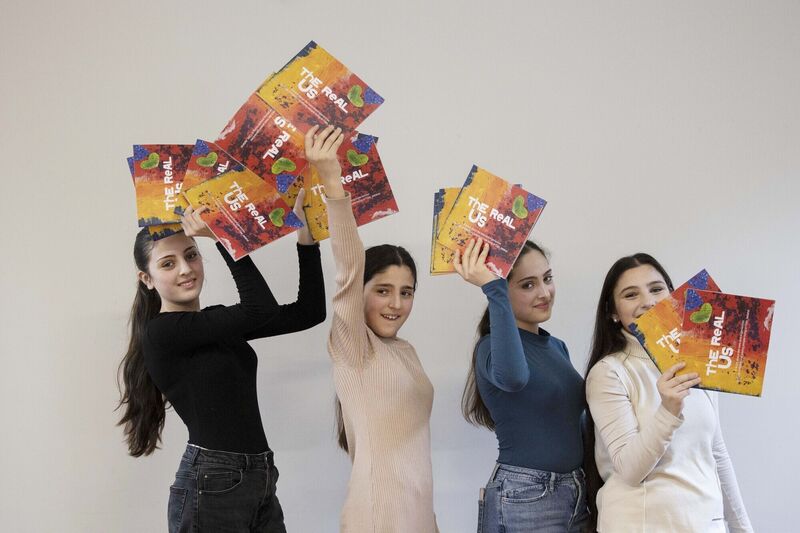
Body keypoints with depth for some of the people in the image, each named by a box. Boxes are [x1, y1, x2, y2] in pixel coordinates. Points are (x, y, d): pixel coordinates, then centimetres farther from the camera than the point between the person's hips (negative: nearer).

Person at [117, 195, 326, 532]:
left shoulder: (217, 324, 12)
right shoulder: (161, 332, -10)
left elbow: (309, 311, 4)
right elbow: (261, 310, -20)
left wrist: (306, 233, -5)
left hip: (259, 481, 8)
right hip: (210, 487, -7)